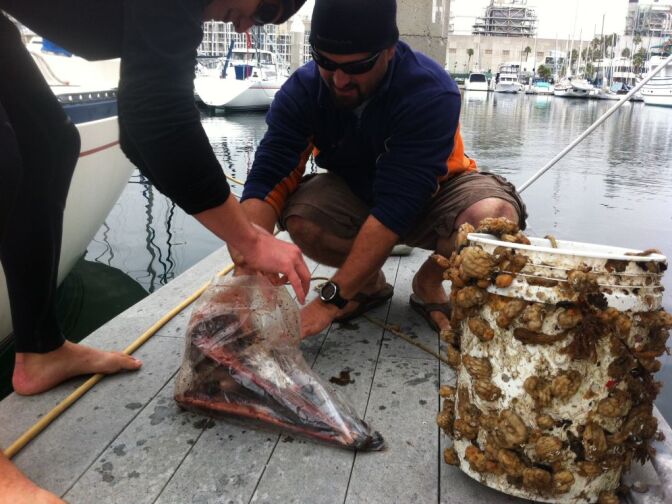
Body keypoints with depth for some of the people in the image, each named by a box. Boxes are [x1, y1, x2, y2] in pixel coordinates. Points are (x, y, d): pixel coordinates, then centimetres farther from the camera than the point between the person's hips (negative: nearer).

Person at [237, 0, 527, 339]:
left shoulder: (431, 92, -30)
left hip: (430, 197, -2)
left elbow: (396, 207, -37)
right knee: (298, 217, -29)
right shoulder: (302, 90, -19)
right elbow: (267, 179, -25)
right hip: (356, 193, 3)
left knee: (497, 216, -34)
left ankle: (429, 283, -2)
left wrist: (330, 301, -40)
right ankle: (369, 282, 2)